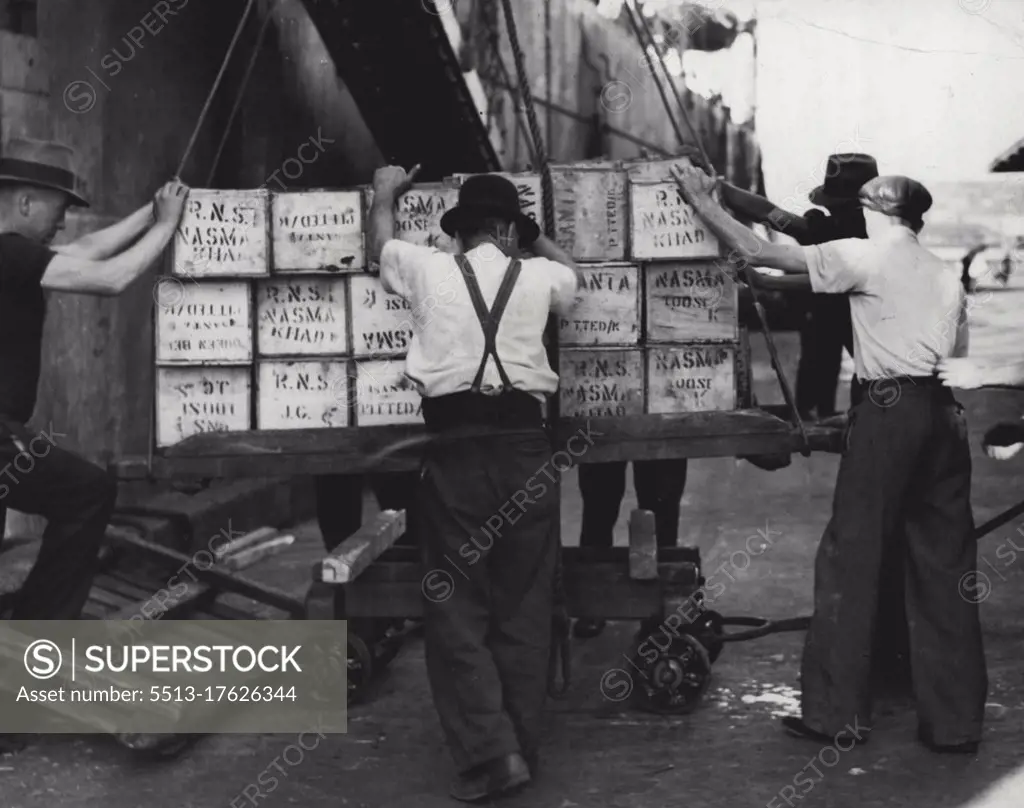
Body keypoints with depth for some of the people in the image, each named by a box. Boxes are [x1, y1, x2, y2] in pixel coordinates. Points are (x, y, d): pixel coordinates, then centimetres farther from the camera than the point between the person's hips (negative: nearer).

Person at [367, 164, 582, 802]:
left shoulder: (429, 270, 7)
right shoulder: (538, 276, 9)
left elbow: (380, 246, 30)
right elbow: (575, 277, 35)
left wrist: (385, 193, 48)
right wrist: (534, 234, 48)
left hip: (456, 447, -1)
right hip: (524, 443, 2)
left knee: (457, 605, 4)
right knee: (525, 605, 11)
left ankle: (491, 752, -5)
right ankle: (523, 747, 16)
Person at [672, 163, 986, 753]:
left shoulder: (866, 256, -1)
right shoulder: (948, 277, 19)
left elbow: (754, 251, -2)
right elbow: (958, 355, 19)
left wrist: (704, 203, 9)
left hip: (890, 410, -6)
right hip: (946, 413, 6)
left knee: (852, 556, 0)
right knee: (945, 566, 8)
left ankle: (838, 713, 3)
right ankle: (957, 721, 11)